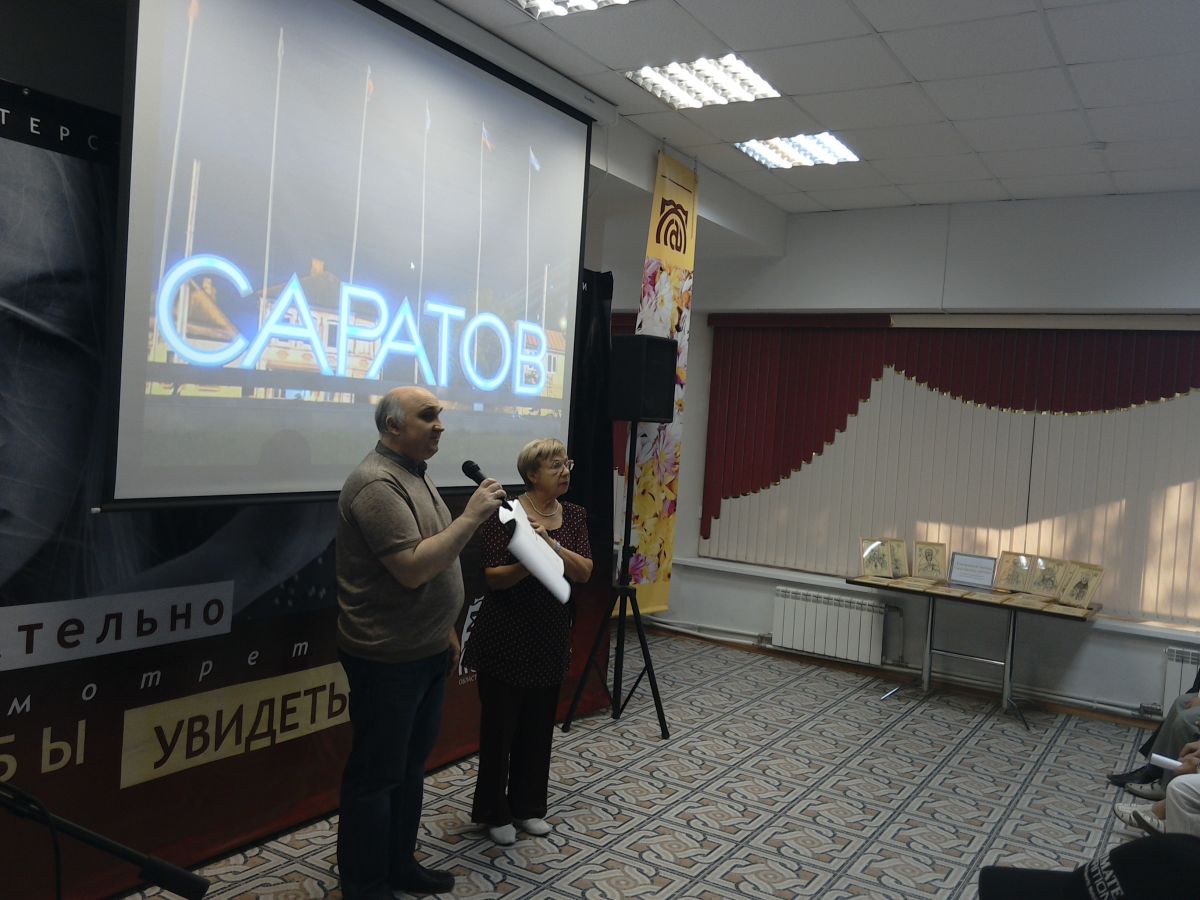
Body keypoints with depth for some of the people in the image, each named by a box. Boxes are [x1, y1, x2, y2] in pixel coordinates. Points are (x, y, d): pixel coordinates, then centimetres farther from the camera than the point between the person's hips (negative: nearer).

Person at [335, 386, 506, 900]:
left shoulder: (413, 475, 12)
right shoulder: (377, 483, -19)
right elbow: (413, 569, -27)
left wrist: (446, 630, 20)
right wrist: (471, 517, -23)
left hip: (426, 652, 10)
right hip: (388, 659, -10)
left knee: (411, 765, 19)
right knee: (376, 775, 3)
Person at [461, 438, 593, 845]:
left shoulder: (575, 515, 3)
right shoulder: (505, 514, -12)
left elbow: (584, 572, -6)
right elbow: (492, 577, -14)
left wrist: (552, 545, -23)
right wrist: (527, 565, -33)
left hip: (551, 636, 5)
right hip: (505, 636, -5)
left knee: (538, 725, 14)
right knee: (500, 725, 6)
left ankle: (528, 806, 30)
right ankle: (493, 811, 23)